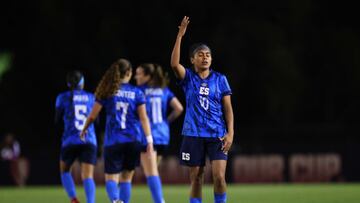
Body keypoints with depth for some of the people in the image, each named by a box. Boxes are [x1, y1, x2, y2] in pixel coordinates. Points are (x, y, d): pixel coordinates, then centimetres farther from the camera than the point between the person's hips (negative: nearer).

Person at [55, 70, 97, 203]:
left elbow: (57, 121, 9)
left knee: (64, 170, 21)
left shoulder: (63, 98, 2)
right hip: (89, 142, 1)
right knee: (88, 177, -4)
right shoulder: (91, 98, 10)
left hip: (70, 141, -1)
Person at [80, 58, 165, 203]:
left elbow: (93, 115, 4)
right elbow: (143, 118, -6)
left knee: (111, 177, 0)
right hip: (133, 141, 1)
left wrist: (84, 130, 22)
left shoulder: (107, 92, 1)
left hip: (113, 141, -1)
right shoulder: (137, 93, 2)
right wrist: (149, 141, -8)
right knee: (126, 178, 14)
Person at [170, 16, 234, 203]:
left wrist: (230, 133, -7)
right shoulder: (188, 78, 2)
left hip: (217, 134, 0)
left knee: (219, 177, -13)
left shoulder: (220, 79, 4)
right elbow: (174, 64, -18)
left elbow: (228, 108, 4)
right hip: (193, 134, 0)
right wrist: (180, 35, -22)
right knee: (196, 179, 4)